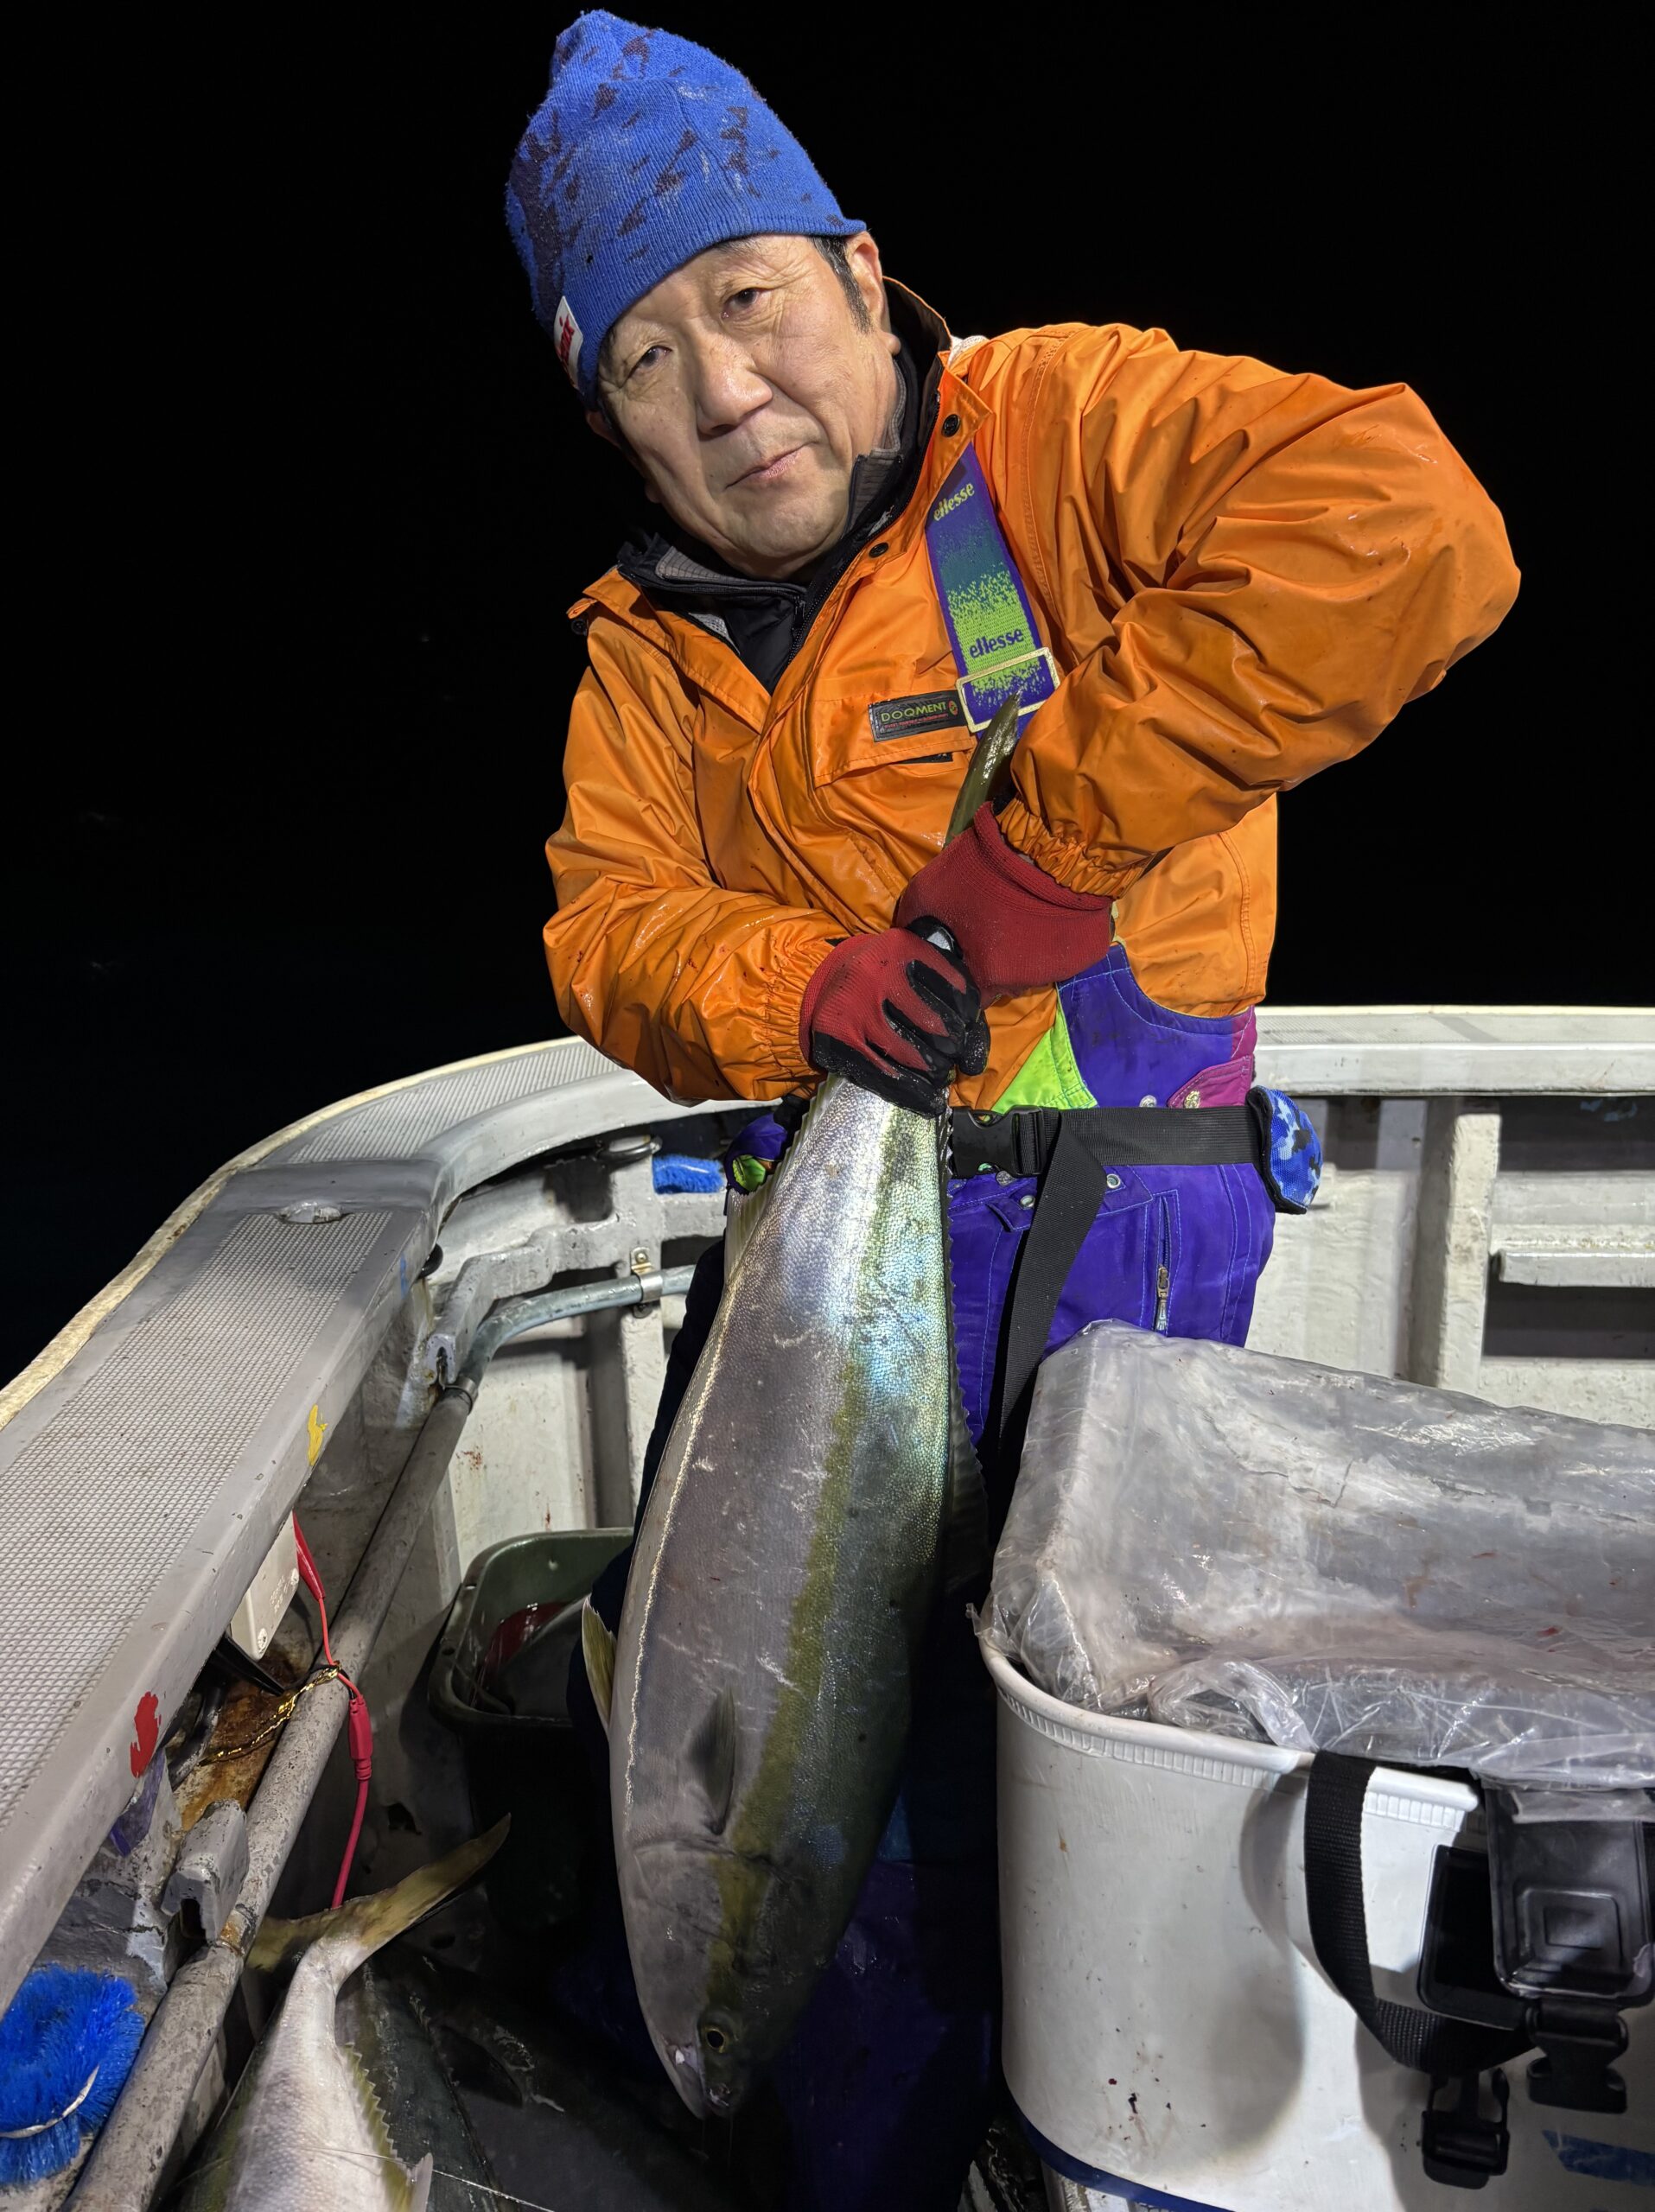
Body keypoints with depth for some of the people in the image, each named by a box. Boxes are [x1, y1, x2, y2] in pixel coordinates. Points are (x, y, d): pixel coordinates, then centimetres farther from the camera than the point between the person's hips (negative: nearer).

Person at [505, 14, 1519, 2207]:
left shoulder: (1058, 425, -11)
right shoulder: (651, 644, 8)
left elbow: (1404, 526, -27)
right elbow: (611, 918, -1)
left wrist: (1055, 831, -29)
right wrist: (789, 985, -24)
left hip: (1095, 1223, -6)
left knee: (948, 1746, 0)